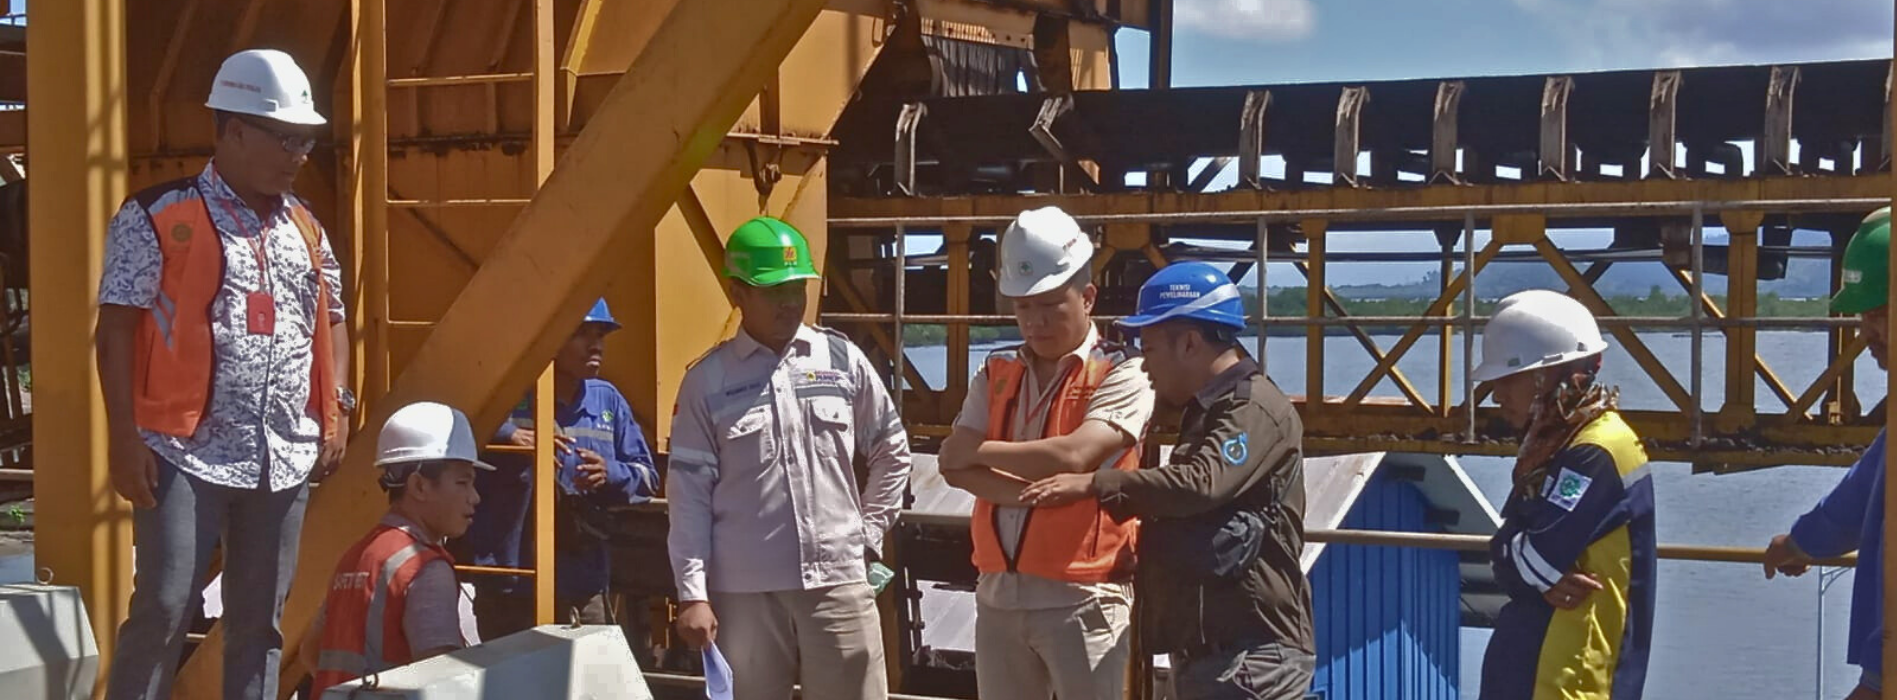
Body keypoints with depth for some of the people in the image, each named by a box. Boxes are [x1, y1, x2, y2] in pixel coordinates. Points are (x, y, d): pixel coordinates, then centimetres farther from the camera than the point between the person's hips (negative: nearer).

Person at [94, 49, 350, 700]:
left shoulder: (305, 227, 13)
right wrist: (124, 436, -12)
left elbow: (331, 322, 21)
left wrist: (336, 408, 7)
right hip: (187, 452, -5)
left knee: (259, 619, 10)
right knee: (163, 608, -8)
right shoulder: (156, 217, -4)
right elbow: (116, 329, -6)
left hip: (284, 457, 6)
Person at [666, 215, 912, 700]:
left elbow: (893, 453, 16)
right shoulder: (708, 380, 0)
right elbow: (689, 492, -2)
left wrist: (869, 533, 9)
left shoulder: (843, 361, 4)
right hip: (743, 590, -1)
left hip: (837, 579, 1)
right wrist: (693, 593, -6)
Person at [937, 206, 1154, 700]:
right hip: (998, 594, 6)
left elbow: (1073, 455, -19)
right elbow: (955, 467, 0)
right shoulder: (995, 374, 12)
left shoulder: (1121, 373, -5)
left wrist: (979, 450, -5)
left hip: (1082, 597, -6)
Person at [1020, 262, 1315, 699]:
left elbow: (1199, 484, -30)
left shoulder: (1254, 408, -14)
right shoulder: (1209, 410, 19)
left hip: (1250, 652, -10)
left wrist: (1093, 484, -24)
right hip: (1206, 647, 10)